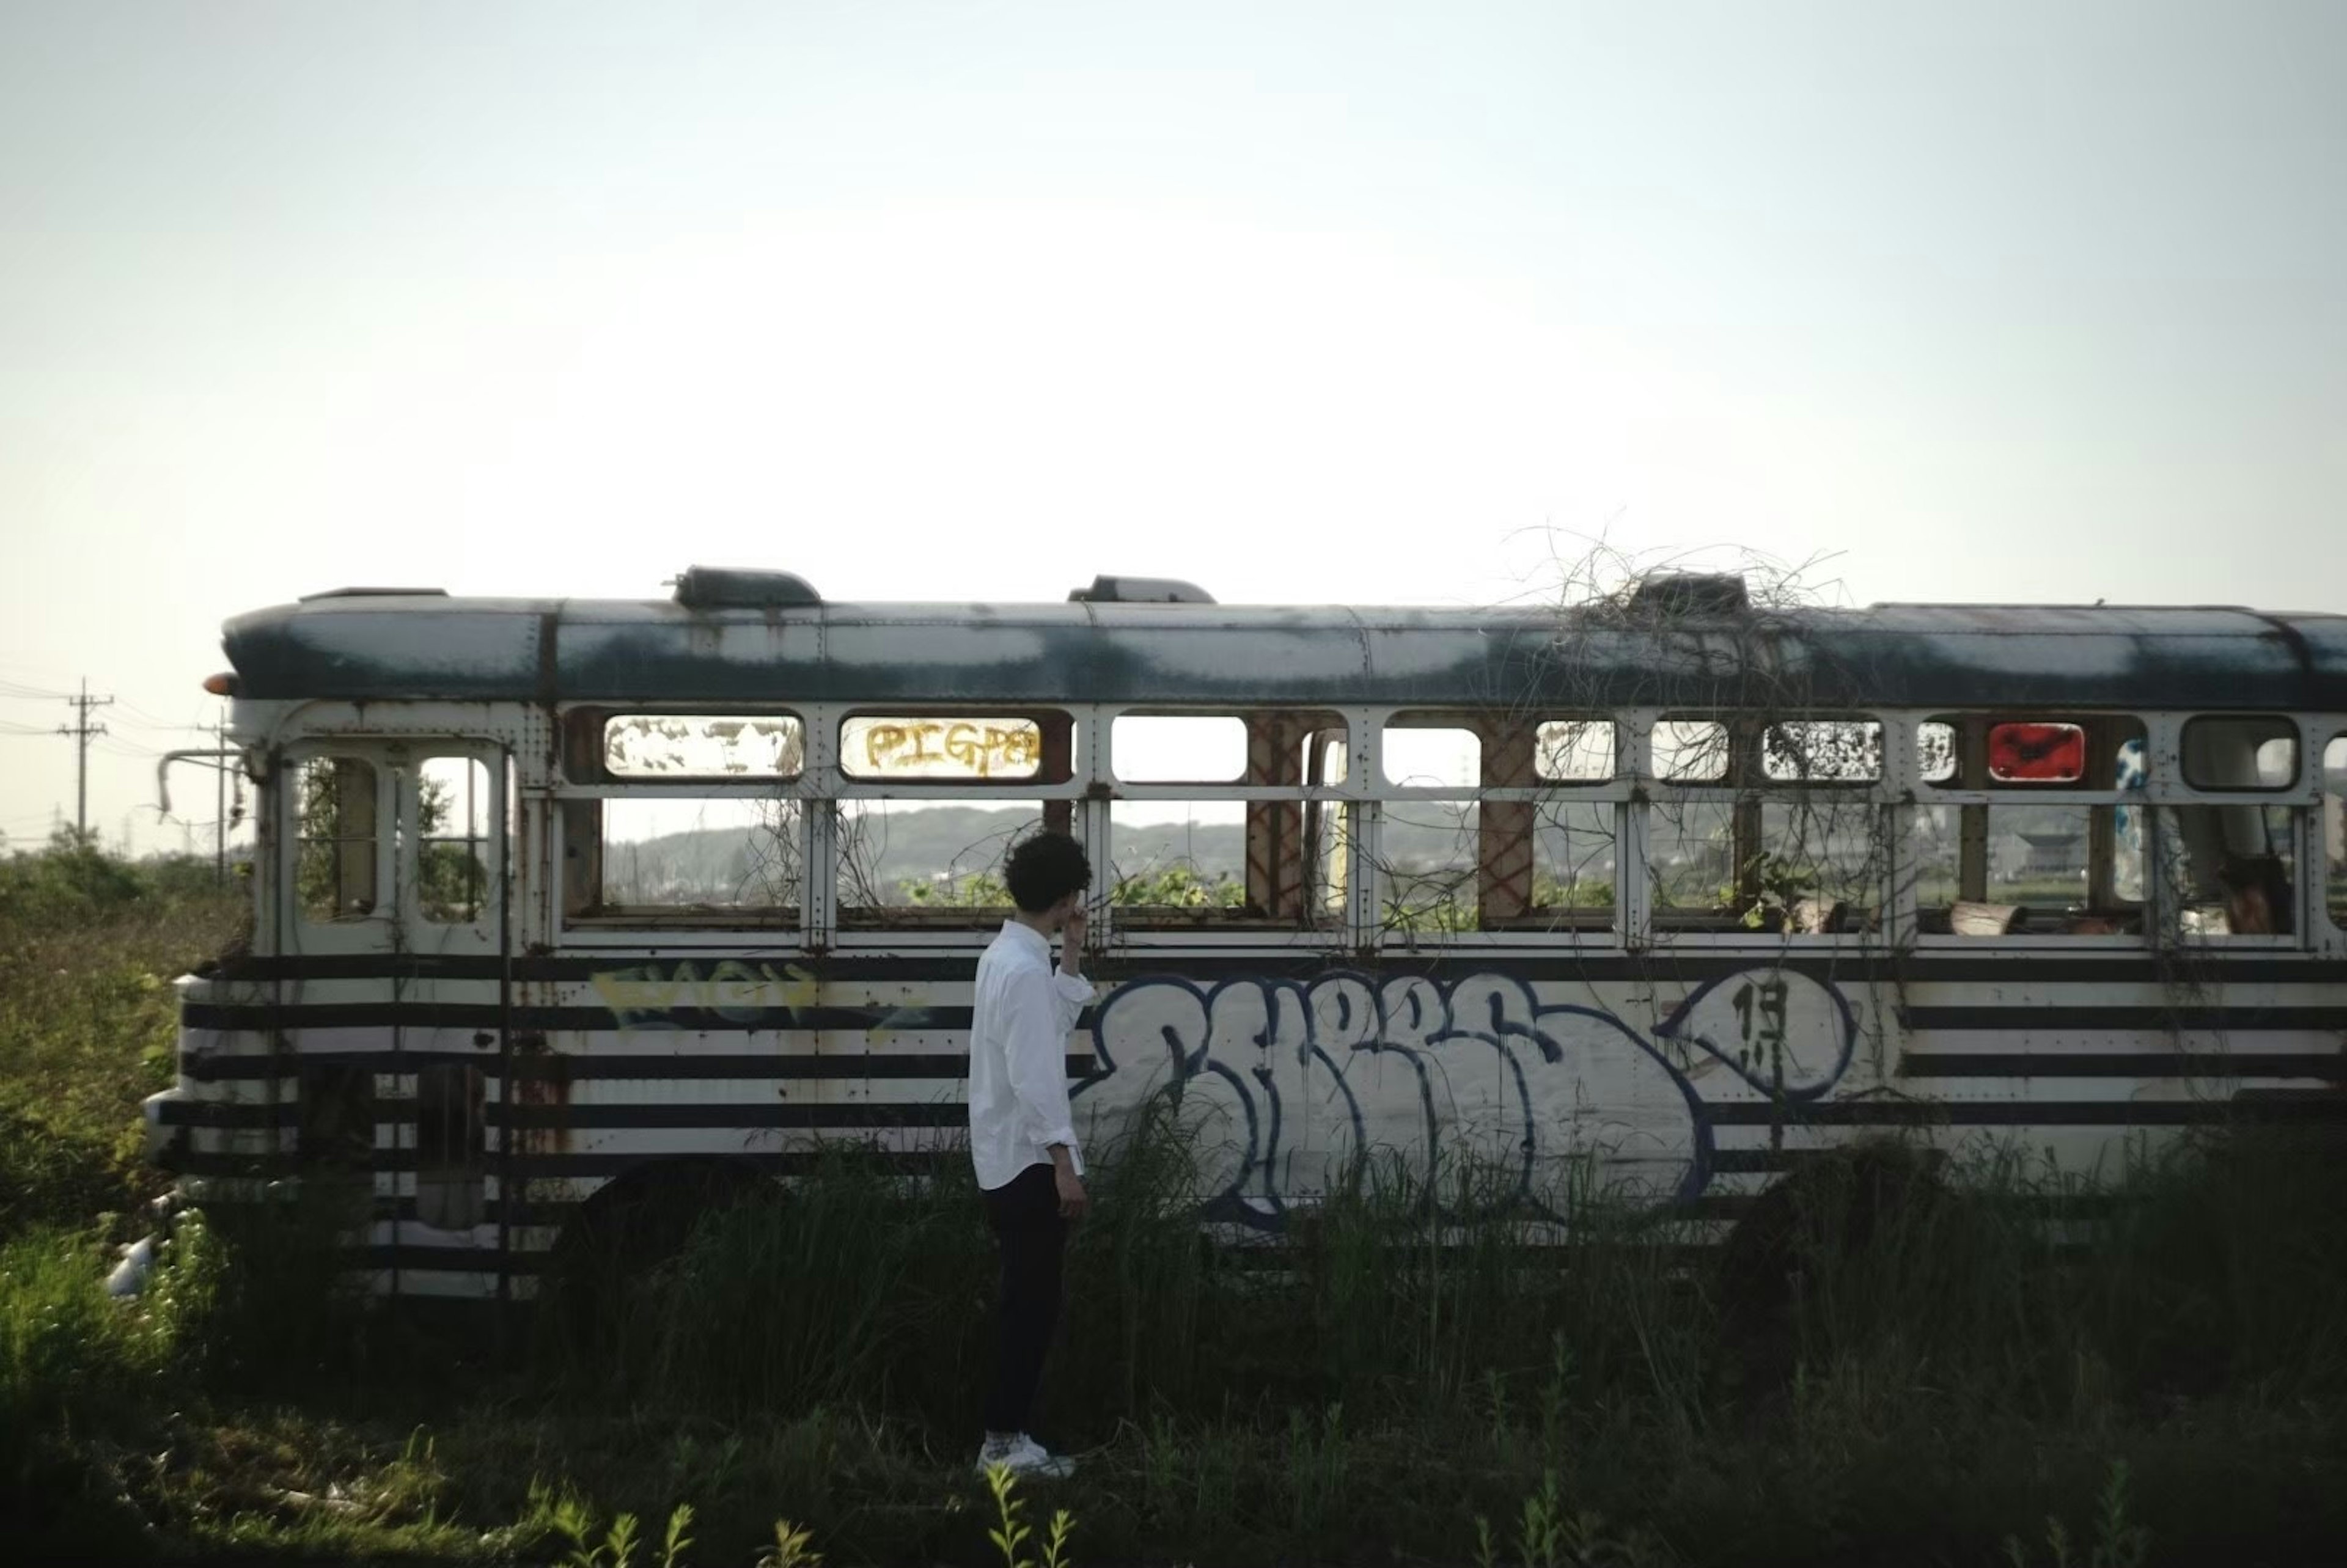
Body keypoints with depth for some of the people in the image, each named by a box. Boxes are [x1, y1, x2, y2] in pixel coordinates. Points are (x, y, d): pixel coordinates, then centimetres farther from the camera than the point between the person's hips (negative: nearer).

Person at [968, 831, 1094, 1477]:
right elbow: (1033, 1076, -24)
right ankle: (1004, 1438, 0)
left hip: (1009, 1157, 10)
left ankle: (1007, 1433, 18)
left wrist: (1071, 955, 13)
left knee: (1025, 1301, 14)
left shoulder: (1008, 954, 10)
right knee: (1033, 1304, -4)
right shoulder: (1025, 970, -20)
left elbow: (1055, 1023, 23)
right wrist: (1063, 1163, -23)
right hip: (1029, 1159, -10)